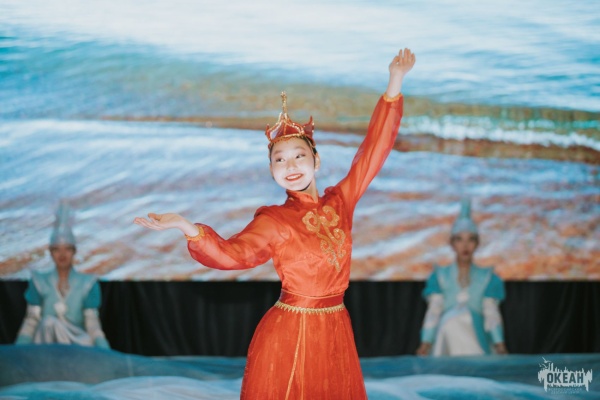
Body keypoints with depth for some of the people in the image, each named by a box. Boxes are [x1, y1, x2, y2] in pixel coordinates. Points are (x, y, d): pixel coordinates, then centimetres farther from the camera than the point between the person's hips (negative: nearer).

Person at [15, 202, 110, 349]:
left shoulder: (87, 284, 6)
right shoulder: (39, 283, 8)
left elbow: (93, 325, 0)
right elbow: (31, 321, 4)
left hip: (78, 344, 0)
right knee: (49, 322, -32)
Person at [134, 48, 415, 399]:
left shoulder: (341, 202, 5)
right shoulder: (273, 221, -5)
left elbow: (374, 148, 8)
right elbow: (232, 253, -20)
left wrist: (395, 82, 7)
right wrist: (185, 226, -36)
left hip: (335, 333, 4)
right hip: (288, 334, -3)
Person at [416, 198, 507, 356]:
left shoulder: (487, 278, 11)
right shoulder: (440, 277, 10)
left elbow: (492, 314, 3)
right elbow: (433, 311, 2)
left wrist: (499, 343, -13)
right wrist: (426, 342, -12)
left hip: (477, 345, 0)